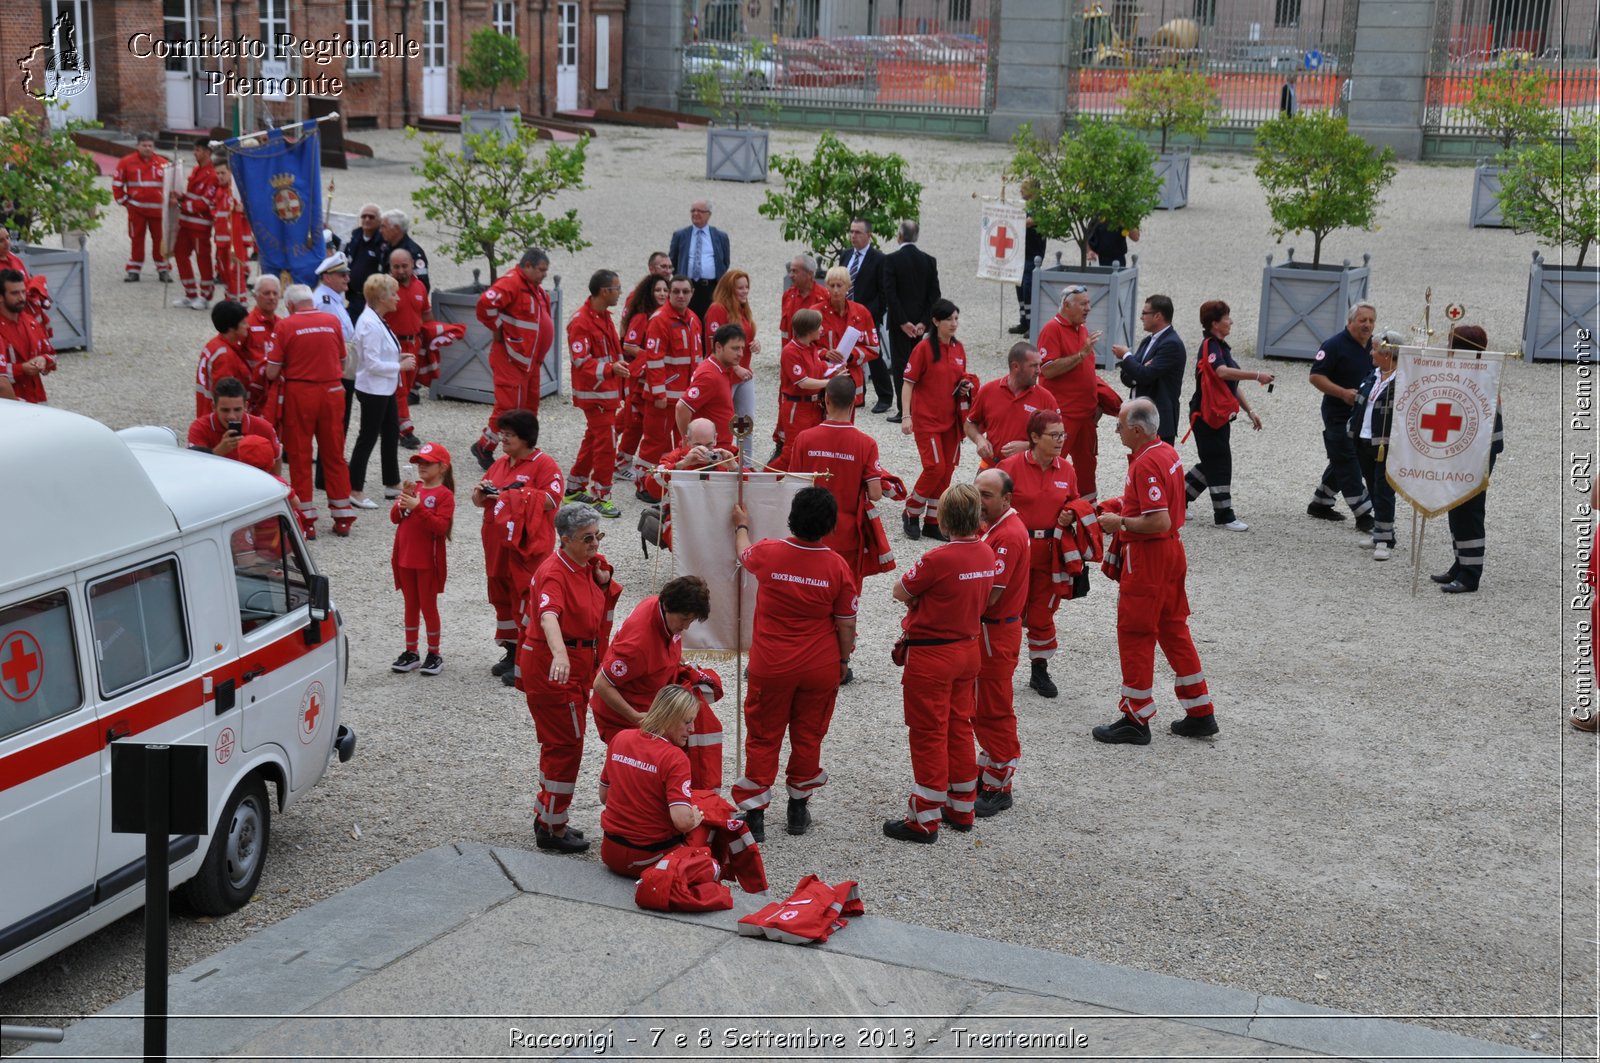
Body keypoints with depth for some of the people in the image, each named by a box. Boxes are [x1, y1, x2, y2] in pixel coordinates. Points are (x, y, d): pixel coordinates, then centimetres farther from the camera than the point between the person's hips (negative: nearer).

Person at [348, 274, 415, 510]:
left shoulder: (377, 321, 8)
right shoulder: (370, 324, -23)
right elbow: (373, 364, -25)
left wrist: (398, 357, 5)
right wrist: (400, 366, -16)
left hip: (385, 389, 10)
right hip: (373, 390, -10)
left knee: (391, 434, 18)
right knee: (368, 438, -2)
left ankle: (392, 485, 29)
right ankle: (354, 490, 7)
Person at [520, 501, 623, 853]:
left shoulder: (592, 565, 5)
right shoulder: (553, 573, -22)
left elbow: (602, 609, 22)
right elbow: (549, 615, -41)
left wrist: (604, 581, 0)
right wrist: (560, 655, -59)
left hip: (578, 666, 9)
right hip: (554, 667, -9)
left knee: (559, 744, 19)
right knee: (566, 745, -3)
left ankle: (546, 818, 33)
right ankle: (551, 830, 8)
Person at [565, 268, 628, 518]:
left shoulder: (604, 316, 11)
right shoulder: (581, 322, -20)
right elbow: (581, 362, -24)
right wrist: (610, 368, -37)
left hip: (607, 391, 10)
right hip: (594, 393, -10)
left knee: (593, 439, 17)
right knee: (606, 443, -8)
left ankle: (575, 488, 28)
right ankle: (600, 496, 2)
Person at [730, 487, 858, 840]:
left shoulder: (768, 553, -14)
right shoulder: (837, 566, -15)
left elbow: (742, 554, 12)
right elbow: (846, 624, -6)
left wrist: (741, 525, 33)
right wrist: (843, 659, 11)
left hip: (771, 666, 0)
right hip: (821, 667, 0)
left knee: (763, 737, 12)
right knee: (808, 736, 17)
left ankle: (754, 813, 16)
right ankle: (799, 807, 30)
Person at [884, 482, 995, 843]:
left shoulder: (938, 559, -25)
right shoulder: (987, 553, -1)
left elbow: (900, 592, -13)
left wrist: (915, 597, 6)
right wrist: (925, 604, 1)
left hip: (932, 657, -7)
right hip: (969, 649, 7)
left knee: (928, 736, 2)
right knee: (959, 729, 18)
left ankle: (925, 820, 10)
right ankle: (961, 809, 29)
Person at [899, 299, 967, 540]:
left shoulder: (959, 348, 7)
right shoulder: (924, 348, -11)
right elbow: (908, 382, -10)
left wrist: (965, 386, -2)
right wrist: (906, 416, -16)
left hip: (950, 419, 6)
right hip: (927, 419, -6)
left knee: (946, 470, 6)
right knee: (935, 467, -13)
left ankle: (932, 522, 16)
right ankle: (911, 514, 6)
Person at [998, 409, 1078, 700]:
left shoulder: (1066, 470, 2)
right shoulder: (1011, 466, -11)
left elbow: (1073, 503, 16)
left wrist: (1068, 516, -4)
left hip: (1049, 551, 4)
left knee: (1043, 612, 12)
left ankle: (1040, 670, 25)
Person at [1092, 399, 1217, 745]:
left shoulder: (1146, 465, -22)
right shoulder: (1167, 451, 9)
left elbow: (1160, 522, -28)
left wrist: (1120, 523, -16)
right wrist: (1122, 504, 14)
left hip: (1146, 558, -10)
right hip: (1171, 550, 10)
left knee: (1135, 635, 1)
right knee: (1174, 630, 16)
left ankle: (1135, 720, 9)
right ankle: (1201, 714, 20)